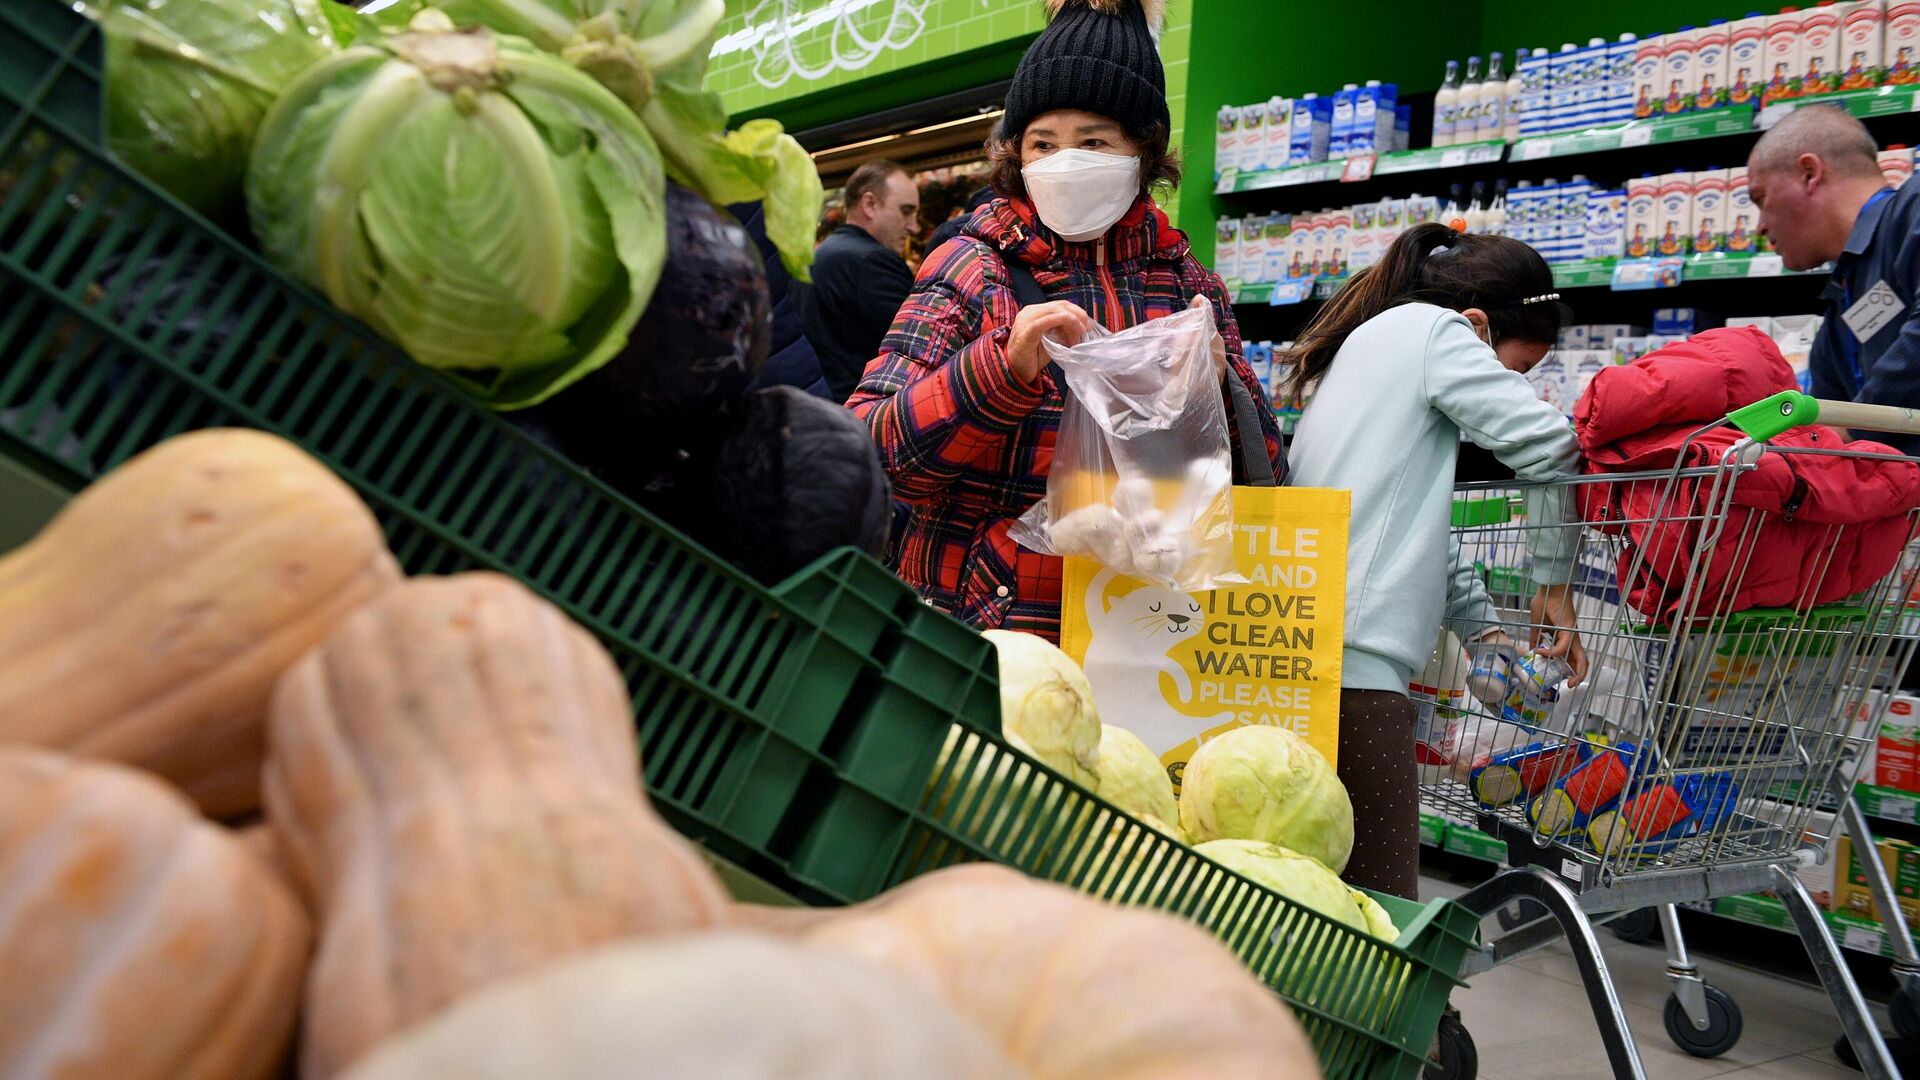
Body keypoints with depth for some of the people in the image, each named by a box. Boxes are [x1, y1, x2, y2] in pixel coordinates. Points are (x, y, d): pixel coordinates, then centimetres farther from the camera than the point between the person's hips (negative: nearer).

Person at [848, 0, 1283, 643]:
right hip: (975, 629, -3)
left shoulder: (1185, 282, 8)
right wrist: (1004, 367, -24)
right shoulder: (972, 269, -1)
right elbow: (865, 452, -11)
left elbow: (1262, 473, 8)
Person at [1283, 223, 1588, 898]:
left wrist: (1484, 628, 22)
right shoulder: (1430, 326, 2)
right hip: (1348, 659, -10)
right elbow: (1551, 446, -8)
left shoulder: (1363, 347, 28)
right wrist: (1555, 582, 6)